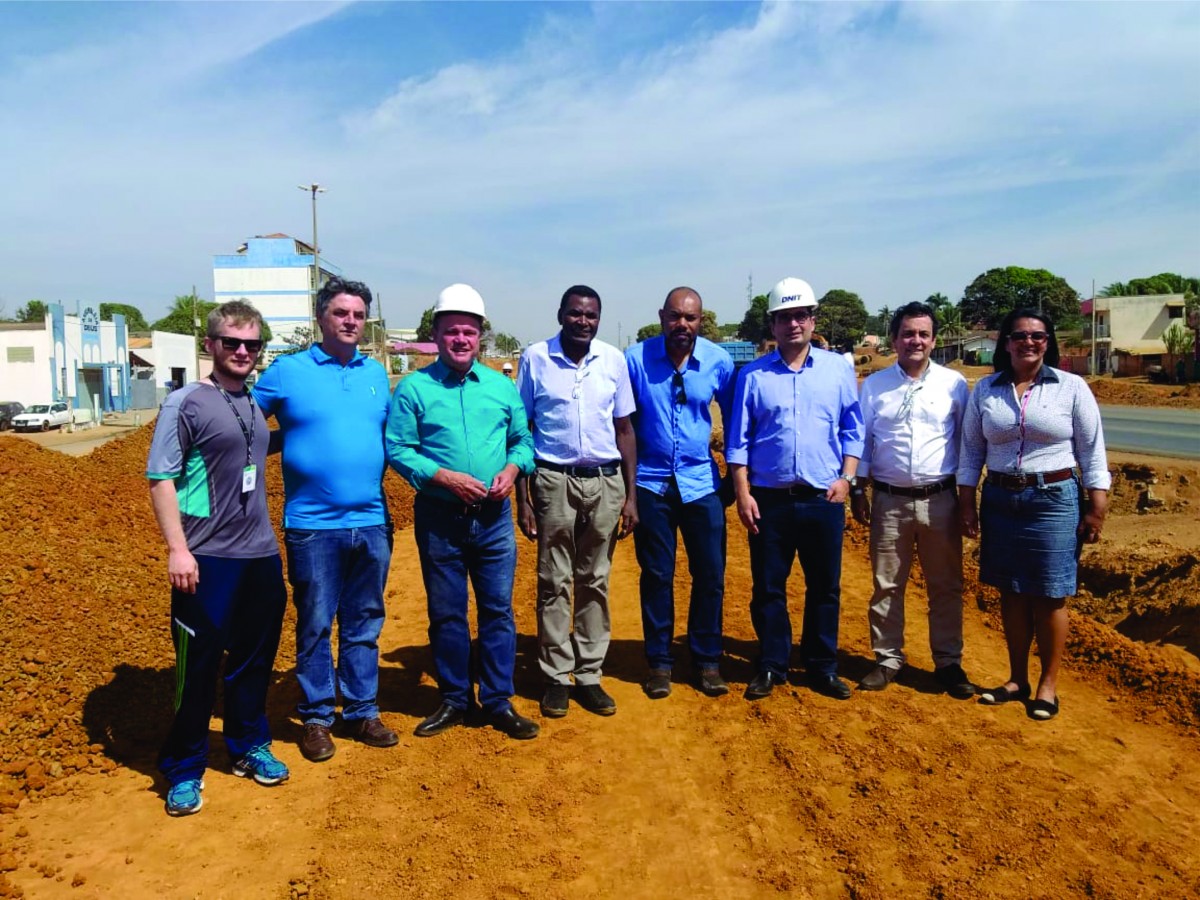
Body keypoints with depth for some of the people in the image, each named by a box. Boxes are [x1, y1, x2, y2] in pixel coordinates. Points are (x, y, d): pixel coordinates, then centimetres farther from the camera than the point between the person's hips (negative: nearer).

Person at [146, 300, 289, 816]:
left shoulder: (256, 404, 11)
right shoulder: (186, 403, -7)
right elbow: (160, 478, -10)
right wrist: (177, 549, -16)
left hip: (261, 555, 6)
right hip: (208, 559, -6)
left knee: (255, 657, 16)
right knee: (198, 666, 3)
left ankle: (249, 747, 33)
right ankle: (183, 772, 20)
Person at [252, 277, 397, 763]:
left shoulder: (376, 374, 10)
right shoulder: (287, 370, -1)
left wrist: (388, 509, 11)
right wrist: (288, 442, -10)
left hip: (372, 523, 4)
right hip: (313, 526, -3)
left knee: (365, 625, 12)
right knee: (315, 626, 7)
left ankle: (362, 711, 26)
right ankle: (317, 717, 22)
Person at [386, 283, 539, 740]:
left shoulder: (502, 386, 7)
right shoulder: (413, 388, -3)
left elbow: (523, 440, 12)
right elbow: (398, 449, -7)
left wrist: (512, 468, -9)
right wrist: (445, 477, -18)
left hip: (494, 517, 2)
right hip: (439, 518, -2)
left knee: (498, 610, 7)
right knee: (446, 613, 10)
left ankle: (498, 701, 21)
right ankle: (454, 699, 26)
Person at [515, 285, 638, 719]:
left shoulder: (613, 359, 3)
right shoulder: (535, 358, -2)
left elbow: (624, 429, 8)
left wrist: (630, 495, 4)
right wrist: (522, 499, -3)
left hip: (605, 481, 2)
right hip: (554, 481, -2)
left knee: (595, 582, 8)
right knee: (554, 583, 5)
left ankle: (589, 675, 19)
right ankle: (556, 677, 16)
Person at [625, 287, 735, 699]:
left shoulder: (718, 361, -2)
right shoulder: (636, 358, -6)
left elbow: (734, 418, 10)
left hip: (701, 483, 1)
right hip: (651, 483, -1)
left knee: (710, 576, 5)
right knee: (656, 576, 7)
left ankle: (707, 660, 22)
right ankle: (659, 662, 22)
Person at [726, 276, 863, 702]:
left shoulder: (838, 368, 5)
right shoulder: (753, 375, 2)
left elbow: (852, 428, 8)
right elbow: (738, 440, 2)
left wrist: (846, 478, -3)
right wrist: (743, 493, -4)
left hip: (824, 499, 1)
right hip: (769, 499, -1)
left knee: (825, 587, 10)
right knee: (767, 587, 7)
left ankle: (822, 667, 24)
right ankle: (771, 666, 22)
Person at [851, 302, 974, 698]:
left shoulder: (954, 384, 2)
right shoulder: (873, 386, 4)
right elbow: (861, 440, 7)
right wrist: (857, 490, 4)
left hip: (940, 500, 0)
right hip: (889, 500, 0)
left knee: (946, 586, 8)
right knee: (886, 585, 7)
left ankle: (949, 663, 21)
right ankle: (887, 659, 21)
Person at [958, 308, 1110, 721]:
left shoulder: (1072, 388, -2)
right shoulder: (985, 390, 4)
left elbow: (1092, 450, 0)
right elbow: (971, 449, 8)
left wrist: (1096, 508, -3)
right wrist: (966, 502, 4)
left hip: (1054, 499, -2)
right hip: (1001, 500, 3)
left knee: (1049, 596, 2)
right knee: (1011, 593, 10)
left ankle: (1048, 685, 18)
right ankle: (1017, 679, 24)